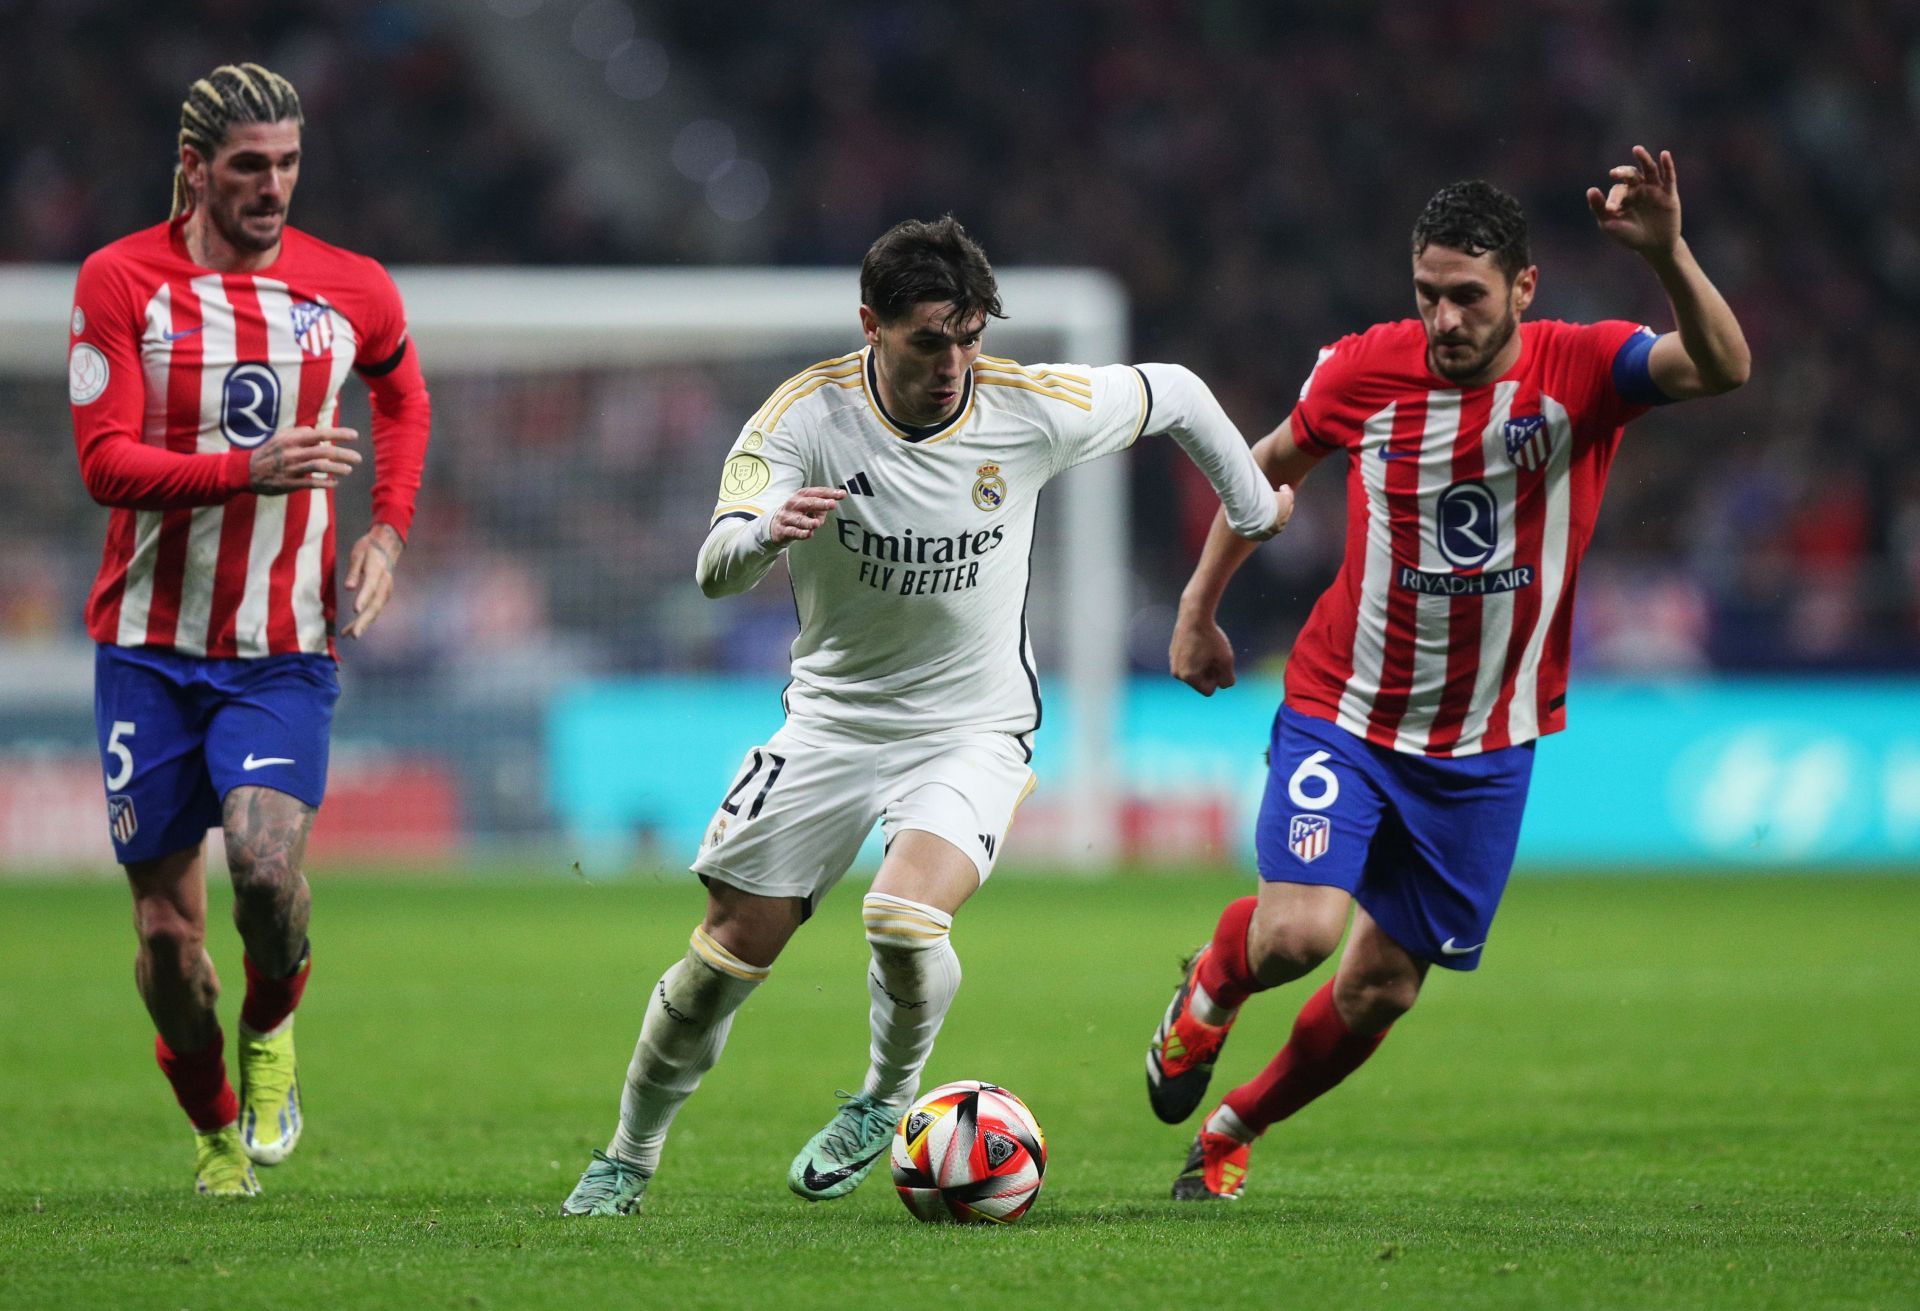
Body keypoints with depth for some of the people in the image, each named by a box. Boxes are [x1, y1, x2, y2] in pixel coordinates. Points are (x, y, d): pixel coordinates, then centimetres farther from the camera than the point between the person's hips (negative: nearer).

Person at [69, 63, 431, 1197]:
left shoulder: (352, 292, 2)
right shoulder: (122, 281, -5)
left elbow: (404, 395, 24)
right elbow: (105, 461, -11)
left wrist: (389, 530, 9)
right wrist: (250, 470, -25)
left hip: (285, 649, 0)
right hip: (150, 643, 0)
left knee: (267, 864, -22)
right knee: (165, 923, 2)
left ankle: (273, 1035, 10)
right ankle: (214, 1131, 26)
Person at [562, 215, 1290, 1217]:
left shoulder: (1030, 408, -14)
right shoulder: (807, 413, -17)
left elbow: (1173, 392, 4)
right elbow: (715, 572, -27)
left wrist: (1256, 509, 16)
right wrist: (764, 531, -50)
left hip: (974, 729, -1)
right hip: (834, 718, 1)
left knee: (905, 920, -27)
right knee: (729, 951, 0)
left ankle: (886, 1099, 4)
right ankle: (628, 1161, 23)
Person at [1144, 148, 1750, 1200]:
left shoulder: (1579, 369, -13)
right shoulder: (1364, 370, -9)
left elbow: (1722, 368, -32)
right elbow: (1272, 463, 12)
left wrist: (1668, 256, -50)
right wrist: (1198, 607, 13)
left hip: (1483, 745, 1)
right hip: (1342, 709, -1)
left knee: (1381, 987, 8)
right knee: (1296, 933, -22)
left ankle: (1235, 1127, 36)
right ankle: (1209, 990, 15)